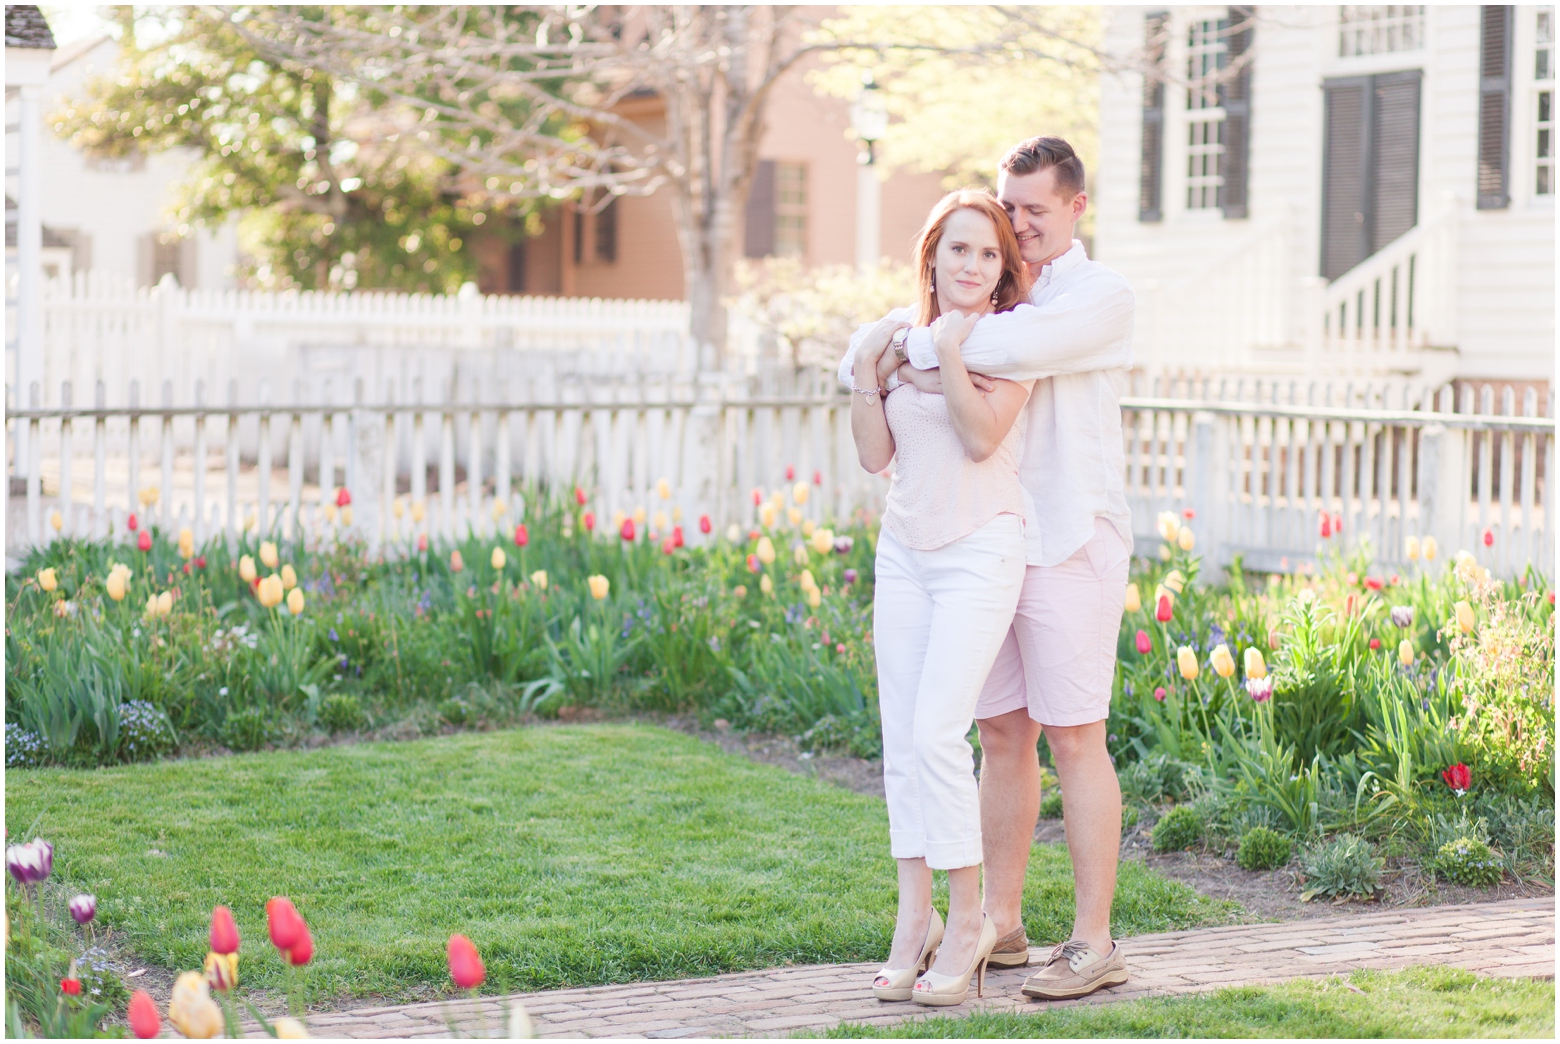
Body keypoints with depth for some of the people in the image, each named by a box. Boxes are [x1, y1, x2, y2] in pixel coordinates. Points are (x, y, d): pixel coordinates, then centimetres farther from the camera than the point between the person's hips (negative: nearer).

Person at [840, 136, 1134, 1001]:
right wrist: (911, 368, -14)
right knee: (1001, 736, 10)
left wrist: (916, 345, -12)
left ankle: (1094, 943, 2)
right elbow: (863, 353, 9)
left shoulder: (1101, 298, -5)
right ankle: (1001, 928, 19)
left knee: (1073, 740, -4)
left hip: (1069, 547, -6)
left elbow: (1016, 347, -25)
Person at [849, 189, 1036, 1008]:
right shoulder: (905, 333, 10)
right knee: (900, 740, 4)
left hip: (979, 551, -6)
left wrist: (948, 351, -20)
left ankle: (966, 921, -3)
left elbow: (982, 435, -17)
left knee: (937, 733, -14)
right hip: (904, 549, 6)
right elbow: (875, 455, 6)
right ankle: (914, 918, 13)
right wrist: (867, 369, -4)